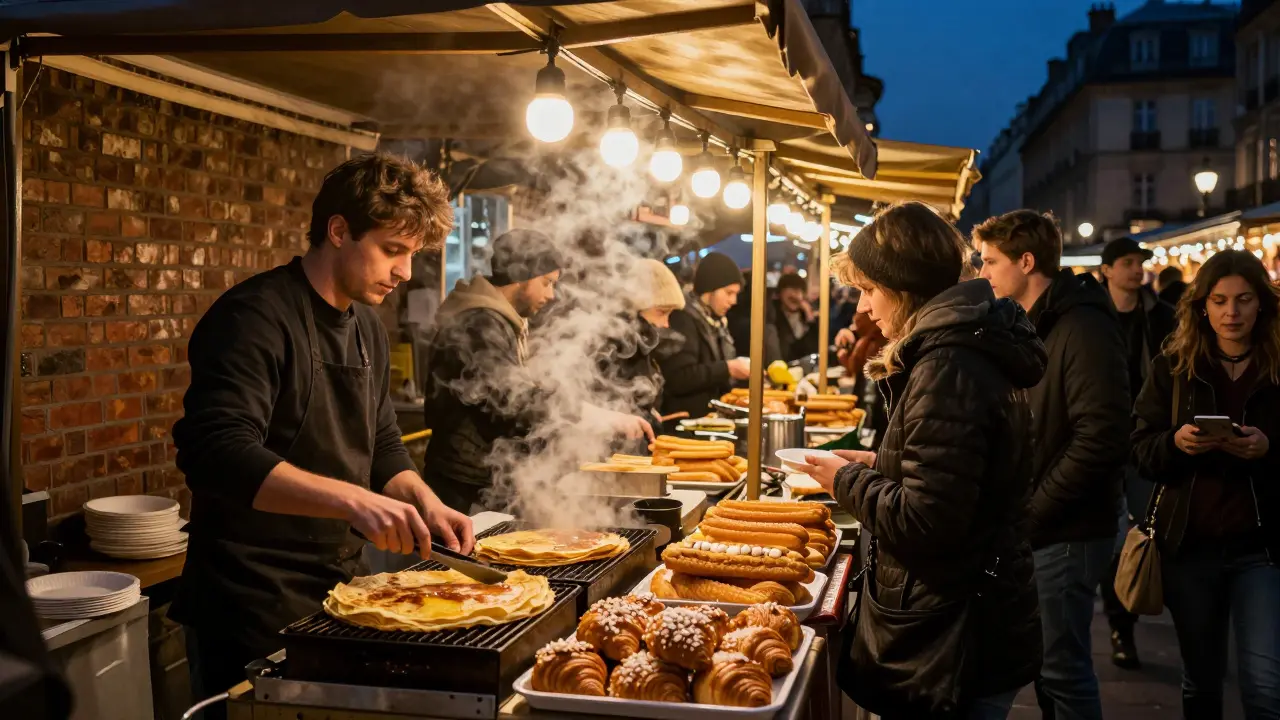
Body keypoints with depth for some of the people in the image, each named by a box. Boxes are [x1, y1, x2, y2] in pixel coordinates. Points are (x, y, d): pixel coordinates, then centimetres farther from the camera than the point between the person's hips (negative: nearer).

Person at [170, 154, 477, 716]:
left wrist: (425, 503, -2)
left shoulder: (366, 327, 10)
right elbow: (217, 453, -30)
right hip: (253, 612, -8)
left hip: (336, 593, 8)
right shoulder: (257, 317, -17)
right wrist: (352, 499, -37)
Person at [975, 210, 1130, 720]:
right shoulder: (1026, 326, 12)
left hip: (1064, 534, -9)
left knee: (1062, 669, 0)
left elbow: (1101, 439, -24)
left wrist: (1031, 512, -19)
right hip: (1029, 528, 9)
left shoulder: (1083, 329, -17)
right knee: (1044, 661, 17)